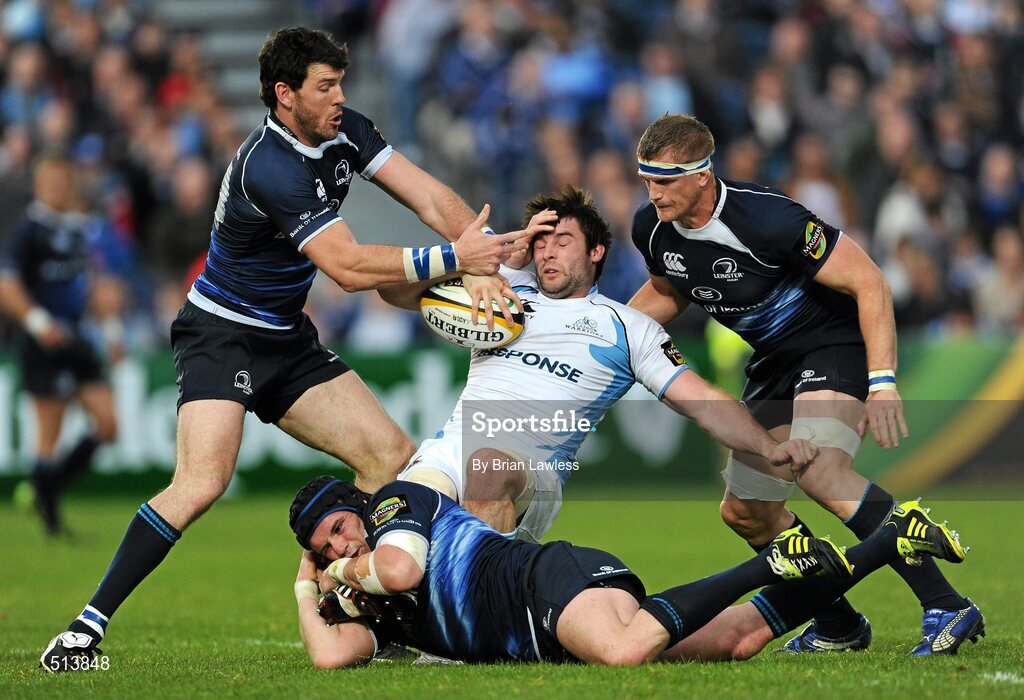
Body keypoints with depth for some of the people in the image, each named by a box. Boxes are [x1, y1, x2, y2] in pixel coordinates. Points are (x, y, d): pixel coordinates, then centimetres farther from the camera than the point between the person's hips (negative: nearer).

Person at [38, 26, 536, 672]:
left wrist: (490, 251, -23)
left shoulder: (345, 132, -1)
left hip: (288, 340, 9)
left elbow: (429, 197, -6)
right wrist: (452, 259, -30)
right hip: (222, 335, -9)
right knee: (203, 482, -26)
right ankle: (89, 625, -19)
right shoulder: (268, 167, -27)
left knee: (394, 458, 0)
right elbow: (348, 267, -30)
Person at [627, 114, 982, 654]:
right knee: (744, 511, 9)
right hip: (775, 364, 9)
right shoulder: (652, 229, -5)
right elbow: (666, 291, 19)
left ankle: (946, 608, -35)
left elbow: (868, 282, -25)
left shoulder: (766, 219, -28)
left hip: (838, 346, -9)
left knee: (817, 469, -33)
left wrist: (882, 381, -31)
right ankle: (839, 628, 26)